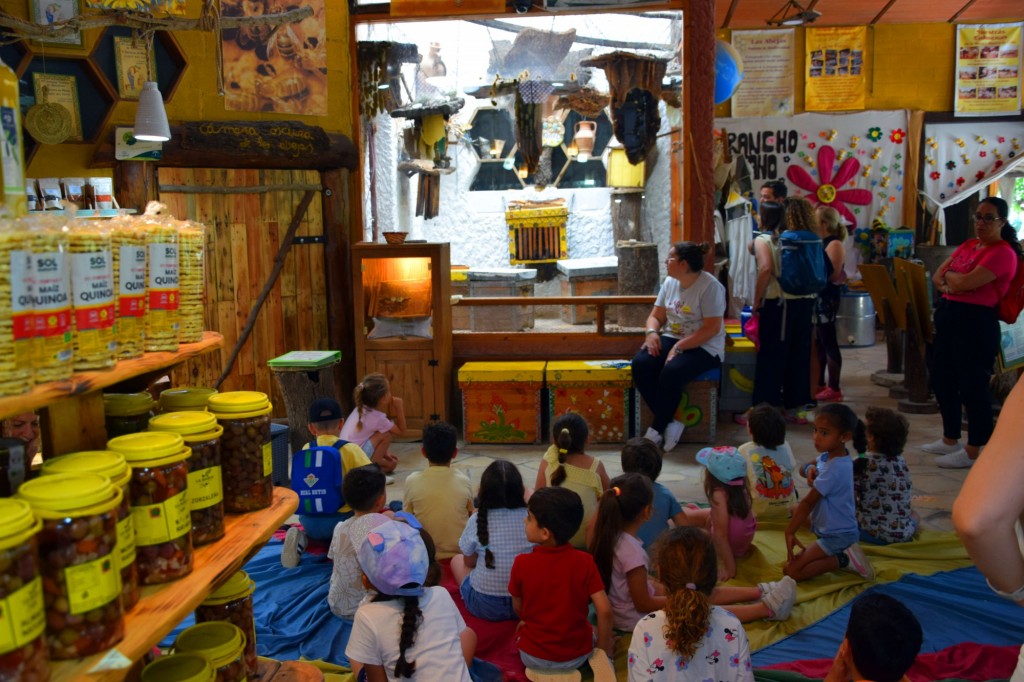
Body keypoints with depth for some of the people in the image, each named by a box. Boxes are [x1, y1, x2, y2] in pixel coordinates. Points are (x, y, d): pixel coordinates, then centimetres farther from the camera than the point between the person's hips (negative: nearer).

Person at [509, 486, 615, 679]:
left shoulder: (522, 563, -17)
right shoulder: (585, 561, -15)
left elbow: (518, 609, -2)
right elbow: (604, 611, -14)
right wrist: (603, 651, 1)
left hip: (533, 656, -1)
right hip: (577, 655, 1)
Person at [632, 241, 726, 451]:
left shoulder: (710, 286, -14)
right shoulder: (670, 282, 8)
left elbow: (712, 328, -19)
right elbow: (656, 316, 12)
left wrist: (679, 347, -24)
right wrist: (651, 332, -12)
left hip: (703, 347, -7)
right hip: (671, 339, 7)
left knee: (671, 372, -33)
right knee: (640, 364, -21)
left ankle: (657, 430, -14)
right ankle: (670, 422, -15)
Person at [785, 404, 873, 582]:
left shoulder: (834, 469, -29)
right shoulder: (829, 455, -2)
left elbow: (808, 503, -24)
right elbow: (806, 467, 13)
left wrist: (789, 533, -19)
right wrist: (810, 469, -12)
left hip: (837, 536, -10)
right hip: (836, 526, 10)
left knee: (791, 570, -16)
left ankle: (842, 559, -9)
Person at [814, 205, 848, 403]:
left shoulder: (834, 245, -13)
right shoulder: (821, 243, 13)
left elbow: (834, 275, -20)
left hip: (827, 298, -9)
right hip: (817, 297, 9)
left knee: (828, 342, -4)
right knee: (818, 342, 14)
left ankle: (834, 389, 2)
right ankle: (820, 384, 24)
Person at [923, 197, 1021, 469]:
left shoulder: (1003, 252, -11)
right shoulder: (968, 245, 16)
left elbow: (967, 282, -21)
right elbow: (938, 276, 14)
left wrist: (949, 275, -1)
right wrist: (947, 285, -8)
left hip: (976, 321, -9)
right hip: (948, 315, 9)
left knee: (973, 385, -2)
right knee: (941, 380, 15)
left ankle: (973, 451, 8)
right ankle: (950, 440, 30)